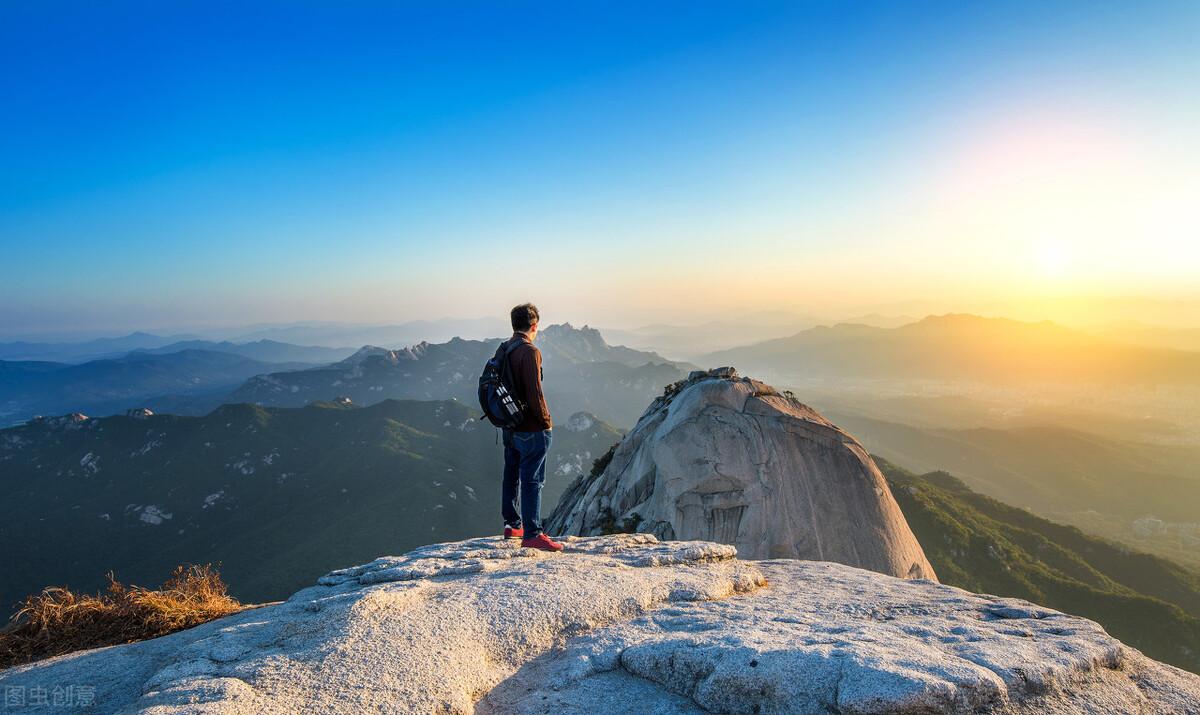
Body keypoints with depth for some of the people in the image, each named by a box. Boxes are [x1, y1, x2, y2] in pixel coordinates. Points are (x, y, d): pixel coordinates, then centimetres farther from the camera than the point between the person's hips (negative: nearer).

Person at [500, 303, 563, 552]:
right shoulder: (530, 352, -19)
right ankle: (532, 534, 1)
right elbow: (535, 393, -22)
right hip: (531, 430, -8)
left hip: (509, 427, 8)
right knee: (532, 480, -3)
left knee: (511, 476, 17)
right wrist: (546, 421, -9)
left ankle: (512, 525, 29)